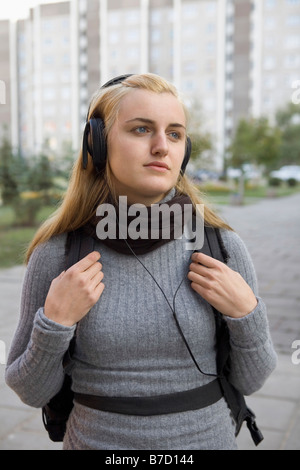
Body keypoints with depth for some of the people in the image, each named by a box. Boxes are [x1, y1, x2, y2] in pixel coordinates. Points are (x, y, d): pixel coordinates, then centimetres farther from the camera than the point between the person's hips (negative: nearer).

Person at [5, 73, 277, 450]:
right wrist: (54, 322, -22)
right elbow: (32, 391, -6)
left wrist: (246, 314, -19)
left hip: (208, 437, 1)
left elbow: (248, 380, -3)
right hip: (95, 438, 0)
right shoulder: (56, 254, -14)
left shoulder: (223, 247, -12)